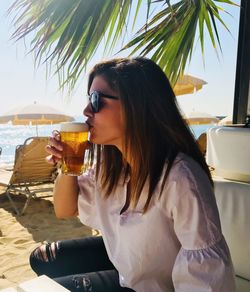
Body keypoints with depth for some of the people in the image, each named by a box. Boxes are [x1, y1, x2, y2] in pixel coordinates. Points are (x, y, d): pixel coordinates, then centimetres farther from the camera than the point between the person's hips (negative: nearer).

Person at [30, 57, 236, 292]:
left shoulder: (179, 179, -35)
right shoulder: (109, 162, -11)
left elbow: (208, 273, -31)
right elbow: (65, 210, -1)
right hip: (118, 257, 6)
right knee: (42, 258, 8)